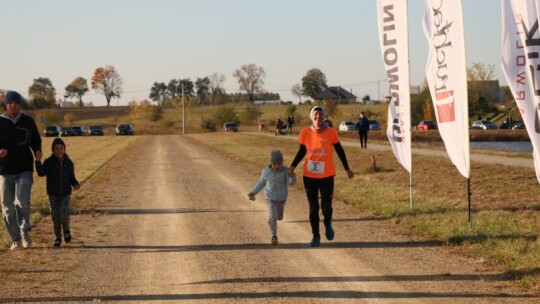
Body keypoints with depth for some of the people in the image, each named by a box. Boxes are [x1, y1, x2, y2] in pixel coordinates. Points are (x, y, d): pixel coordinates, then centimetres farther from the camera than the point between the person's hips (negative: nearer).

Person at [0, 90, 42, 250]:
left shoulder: (28, 122, 3)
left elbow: (36, 140, 15)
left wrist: (37, 151, -6)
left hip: (25, 169, -1)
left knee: (22, 201, -18)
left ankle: (25, 230, 8)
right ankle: (15, 239, 19)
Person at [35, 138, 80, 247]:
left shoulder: (68, 163, 2)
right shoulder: (49, 162, -4)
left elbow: (71, 177, 10)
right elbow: (41, 173, -18)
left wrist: (76, 184, -10)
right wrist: (38, 161, -31)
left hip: (65, 194, 0)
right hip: (53, 194, 0)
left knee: (64, 215, -13)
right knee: (55, 217, 3)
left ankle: (66, 230, 17)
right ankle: (58, 238, 17)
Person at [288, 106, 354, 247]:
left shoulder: (331, 132, -7)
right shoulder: (305, 132, -4)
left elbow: (340, 151, 4)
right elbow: (302, 151, 8)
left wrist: (347, 169, 7)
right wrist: (293, 166, -4)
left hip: (327, 176, -1)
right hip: (309, 176, 1)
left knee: (326, 206, -5)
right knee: (313, 208, 7)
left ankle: (328, 225, 29)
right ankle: (316, 236, 21)